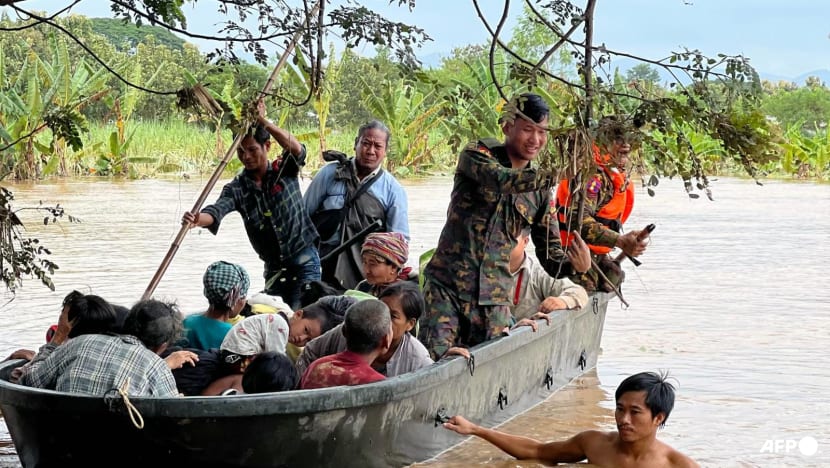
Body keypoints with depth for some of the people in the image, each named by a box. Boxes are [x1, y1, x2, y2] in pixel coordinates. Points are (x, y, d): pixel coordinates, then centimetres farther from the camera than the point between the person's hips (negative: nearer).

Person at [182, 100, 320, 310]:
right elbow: (216, 211, -17)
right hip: (274, 267, 4)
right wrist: (198, 219, -41)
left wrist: (264, 122, -34)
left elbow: (296, 149, -24)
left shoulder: (285, 171, -3)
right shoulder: (237, 188, 0)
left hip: (304, 261, -3)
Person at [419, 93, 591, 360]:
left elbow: (549, 252, 10)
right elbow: (502, 180, -24)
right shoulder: (477, 155, 0)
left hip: (495, 296, 4)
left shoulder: (540, 189, 11)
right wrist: (555, 175, -32)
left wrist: (573, 264, -13)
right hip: (448, 285, -4)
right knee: (433, 363, -15)